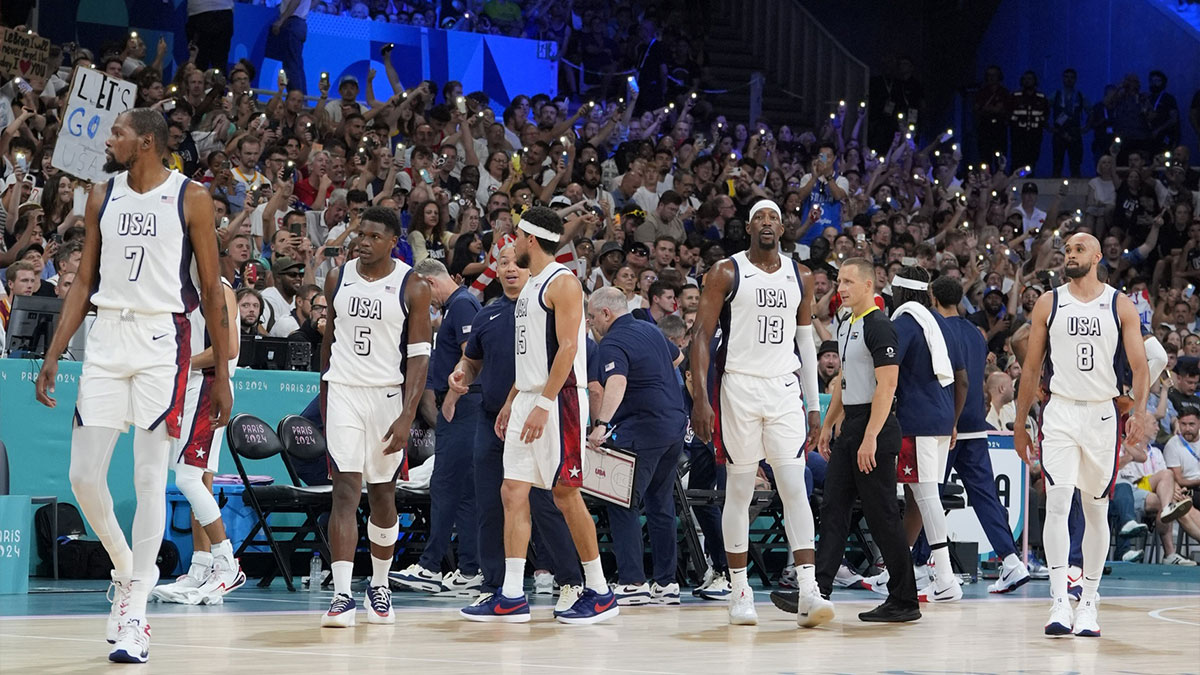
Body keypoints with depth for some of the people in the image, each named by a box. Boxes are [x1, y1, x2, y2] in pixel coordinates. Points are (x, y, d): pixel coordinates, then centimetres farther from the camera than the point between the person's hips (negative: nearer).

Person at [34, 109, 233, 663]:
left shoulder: (190, 199, -3)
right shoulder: (102, 197, 10)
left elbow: (211, 290, 0)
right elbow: (84, 282, 14)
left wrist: (221, 373, -3)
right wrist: (52, 357, 6)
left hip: (162, 341, -5)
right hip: (106, 338, 5)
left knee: (150, 479, -6)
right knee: (83, 476, 1)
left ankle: (134, 615, -4)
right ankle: (127, 570, 25)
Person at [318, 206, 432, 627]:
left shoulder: (412, 288, -5)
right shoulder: (338, 279, 6)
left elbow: (419, 356, -7)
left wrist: (407, 416, -16)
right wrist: (324, 397, 19)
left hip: (388, 395, -1)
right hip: (343, 391, 1)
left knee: (382, 494, 10)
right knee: (345, 490, -10)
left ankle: (379, 586, 28)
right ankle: (341, 596, -16)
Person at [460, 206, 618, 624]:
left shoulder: (562, 282, -11)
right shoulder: (530, 285, 18)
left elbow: (568, 348, -19)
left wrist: (543, 404, -23)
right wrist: (512, 401, 20)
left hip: (558, 401, -9)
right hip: (528, 400, 9)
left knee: (565, 494, -5)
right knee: (513, 492, 3)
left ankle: (600, 593, 4)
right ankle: (512, 597, 3)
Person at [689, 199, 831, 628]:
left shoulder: (799, 277, 11)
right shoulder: (726, 273, -1)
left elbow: (805, 342, 16)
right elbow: (702, 336, -3)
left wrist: (814, 404, 11)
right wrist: (700, 398, -12)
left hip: (785, 389, 3)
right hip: (738, 387, -3)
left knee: (795, 487, -6)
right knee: (739, 491, 2)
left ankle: (808, 592, -12)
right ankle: (739, 591, 11)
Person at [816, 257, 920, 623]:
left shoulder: (879, 327, -14)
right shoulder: (846, 326, 15)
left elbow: (886, 386, -20)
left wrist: (870, 438, -24)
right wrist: (828, 425, 22)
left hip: (874, 428, -10)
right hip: (850, 428, 10)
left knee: (882, 515, -5)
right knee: (833, 509, 5)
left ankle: (905, 600, 1)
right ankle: (818, 590, 5)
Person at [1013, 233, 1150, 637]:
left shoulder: (1120, 305, 2)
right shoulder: (1049, 304, 5)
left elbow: (1139, 365, -1)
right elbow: (1031, 368, 10)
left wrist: (1139, 412, -17)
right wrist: (1020, 424, 8)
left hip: (1104, 414, 0)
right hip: (1060, 411, 0)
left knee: (1097, 510, 7)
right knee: (1057, 504, -13)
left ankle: (1088, 604, 16)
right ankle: (1059, 604, -17)